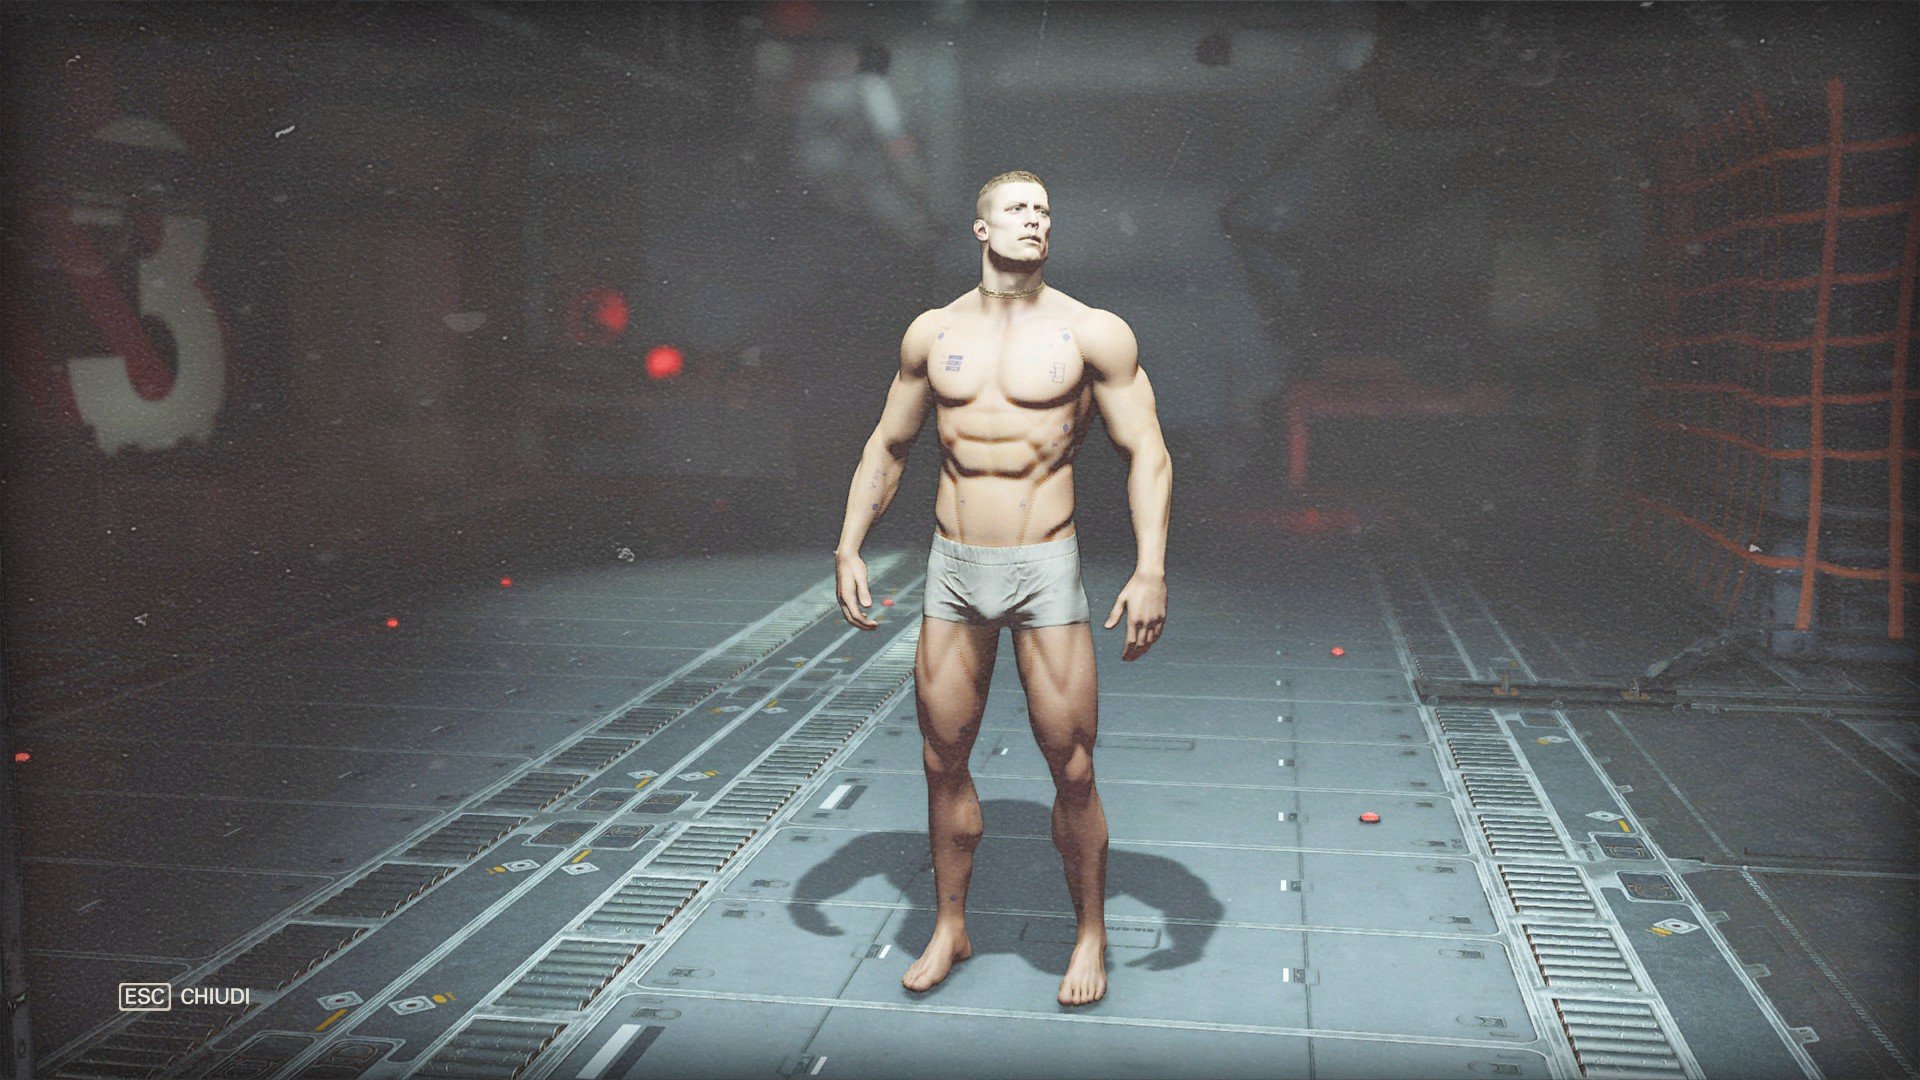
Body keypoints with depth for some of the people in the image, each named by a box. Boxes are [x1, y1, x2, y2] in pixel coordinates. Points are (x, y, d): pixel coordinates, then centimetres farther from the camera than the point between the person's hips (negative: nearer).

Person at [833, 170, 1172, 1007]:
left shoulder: (1092, 334, -2)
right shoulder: (933, 333, 7)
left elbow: (1147, 453, -4)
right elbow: (887, 446, 16)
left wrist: (1151, 570, -16)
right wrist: (848, 548, 6)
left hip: (1045, 569, -3)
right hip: (952, 570, 3)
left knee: (1072, 771, 1)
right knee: (943, 762, 10)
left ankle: (1090, 935, 22)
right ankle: (950, 927, 29)